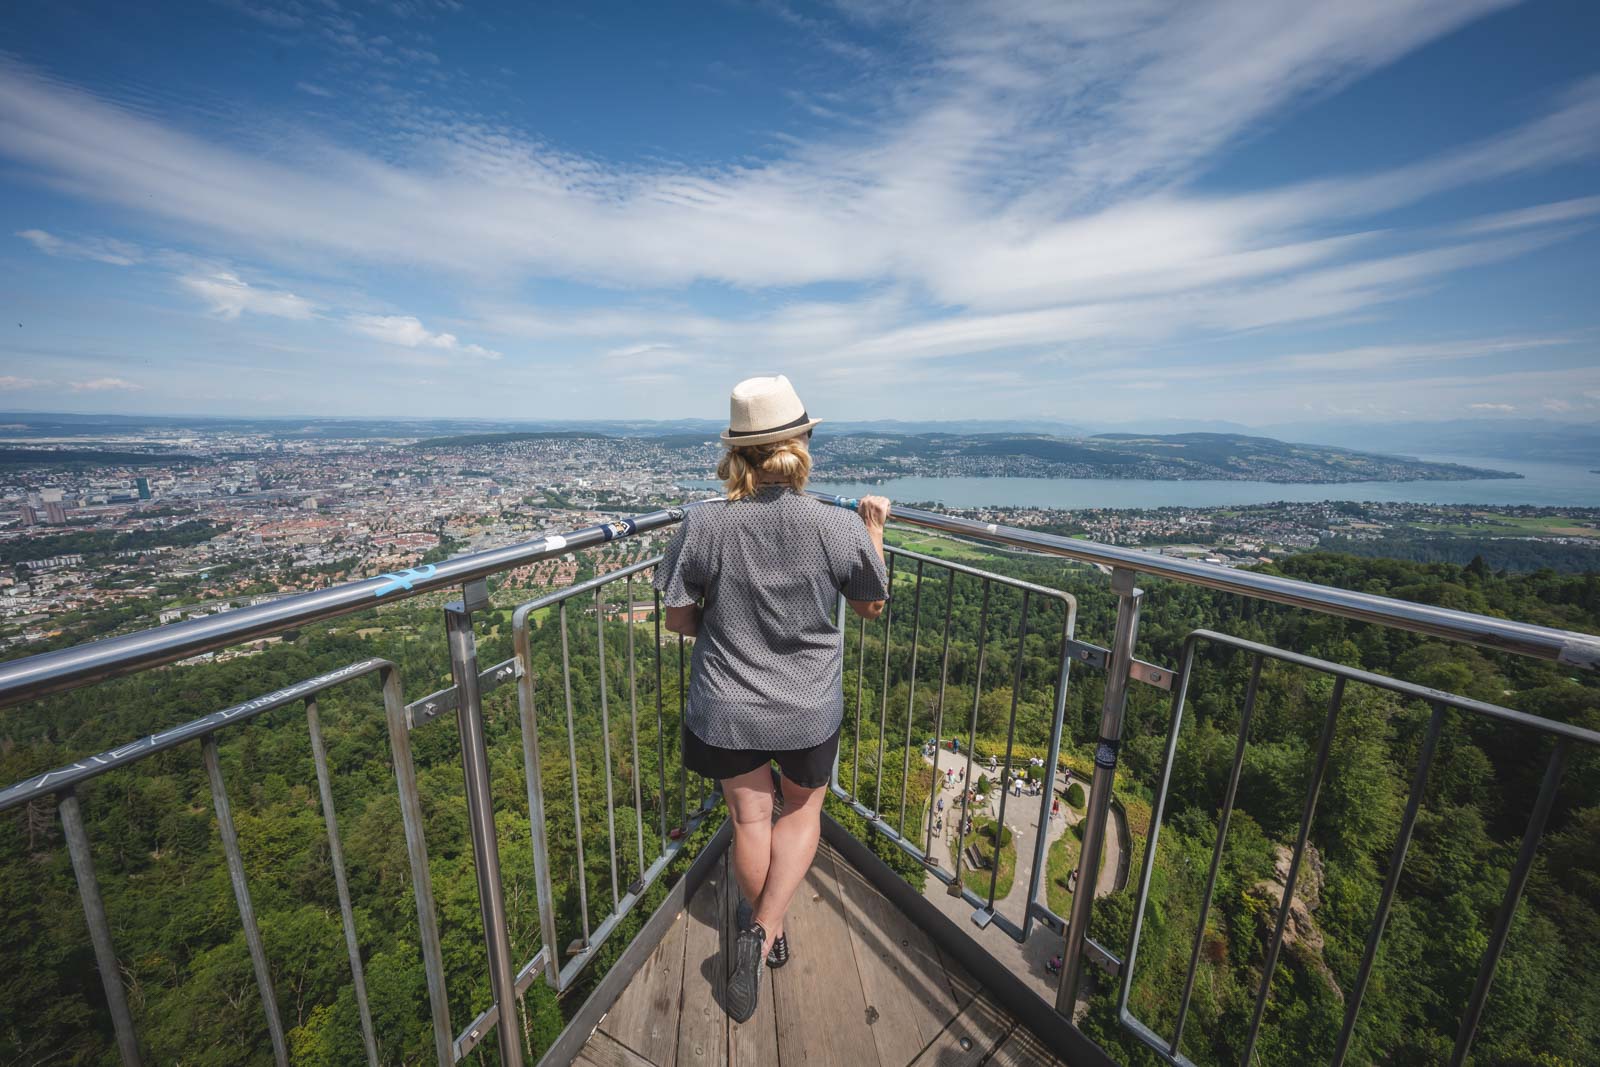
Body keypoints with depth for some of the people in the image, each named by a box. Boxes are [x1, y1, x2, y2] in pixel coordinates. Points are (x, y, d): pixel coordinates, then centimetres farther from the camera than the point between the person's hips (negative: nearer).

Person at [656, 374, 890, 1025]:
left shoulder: (703, 524, -19)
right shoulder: (838, 527, -19)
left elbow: (678, 619, -9)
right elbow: (871, 606, -2)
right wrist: (874, 528, 9)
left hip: (727, 708, 1)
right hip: (810, 709, 0)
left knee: (750, 818, 26)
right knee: (802, 809, 29)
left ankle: (761, 930, 49)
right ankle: (764, 930, 19)